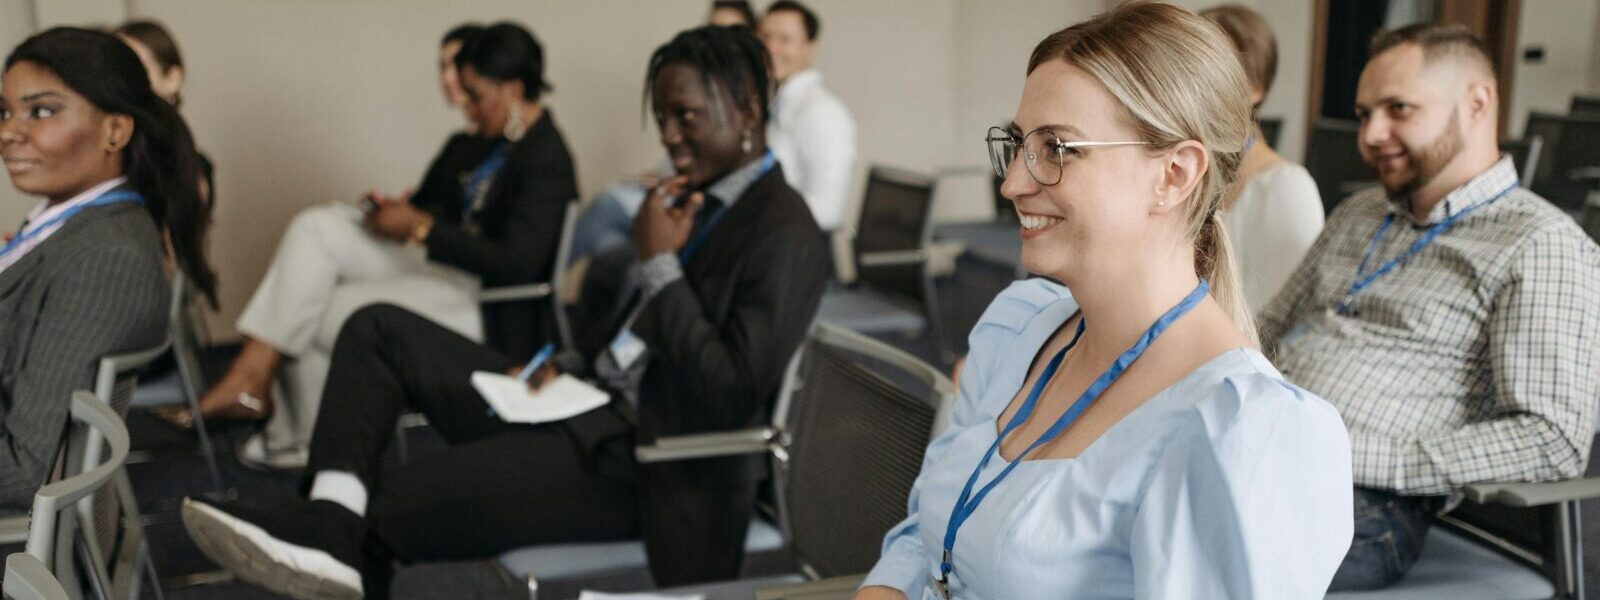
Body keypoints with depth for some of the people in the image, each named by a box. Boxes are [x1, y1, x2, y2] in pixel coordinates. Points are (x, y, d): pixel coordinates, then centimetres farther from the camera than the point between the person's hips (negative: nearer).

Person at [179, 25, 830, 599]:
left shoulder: (785, 235, -16)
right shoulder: (702, 198, 11)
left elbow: (735, 394, -25)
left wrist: (660, 264, -20)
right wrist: (571, 361, 4)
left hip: (644, 459, -10)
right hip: (593, 402, 10)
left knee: (393, 504, -17)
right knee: (379, 328, 3)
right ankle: (334, 521, -16)